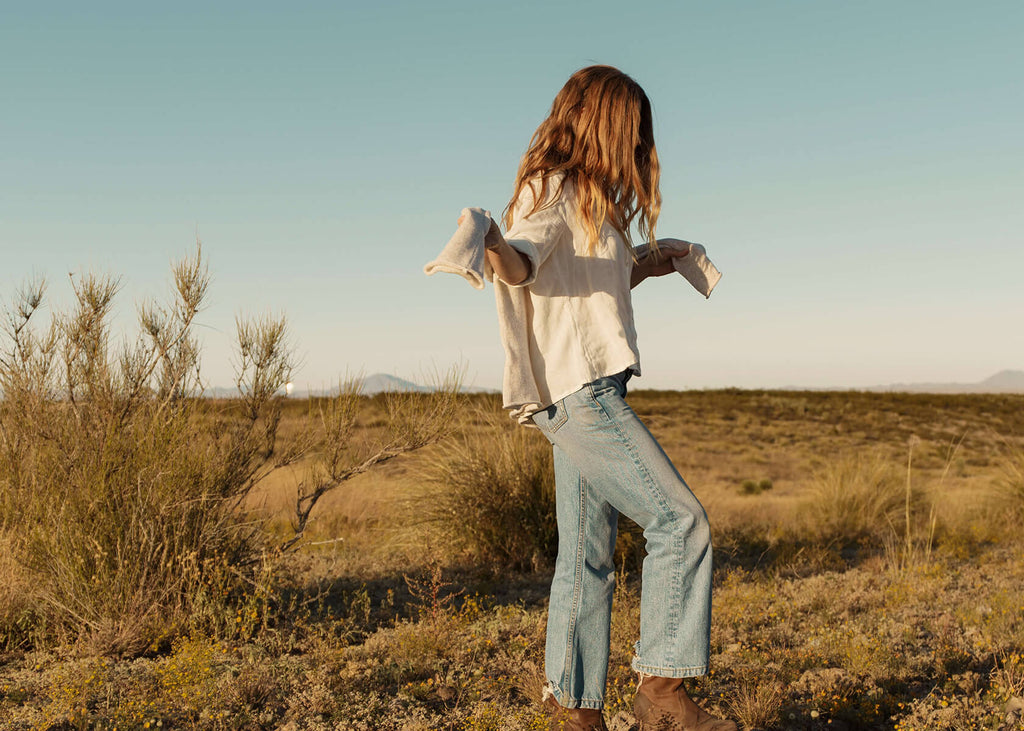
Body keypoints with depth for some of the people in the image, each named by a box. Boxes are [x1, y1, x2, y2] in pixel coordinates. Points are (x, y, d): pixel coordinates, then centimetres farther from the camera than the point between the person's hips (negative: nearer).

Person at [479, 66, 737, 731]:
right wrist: (494, 247, -47)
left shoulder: (586, 200, 23)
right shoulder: (553, 190, -7)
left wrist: (641, 270, 35)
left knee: (589, 558, 9)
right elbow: (524, 264, -26)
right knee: (680, 520, -12)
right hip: (577, 391, -10)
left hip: (586, 397, 10)